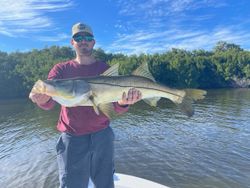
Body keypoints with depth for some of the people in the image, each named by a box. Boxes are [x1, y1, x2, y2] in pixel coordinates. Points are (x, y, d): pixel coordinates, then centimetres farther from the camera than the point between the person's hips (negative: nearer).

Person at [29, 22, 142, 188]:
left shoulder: (106, 69, 2)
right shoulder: (61, 69, 2)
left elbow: (116, 108, -6)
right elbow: (49, 103, -12)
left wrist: (123, 102, -29)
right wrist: (42, 99, -35)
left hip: (103, 136, 1)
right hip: (72, 138, -1)